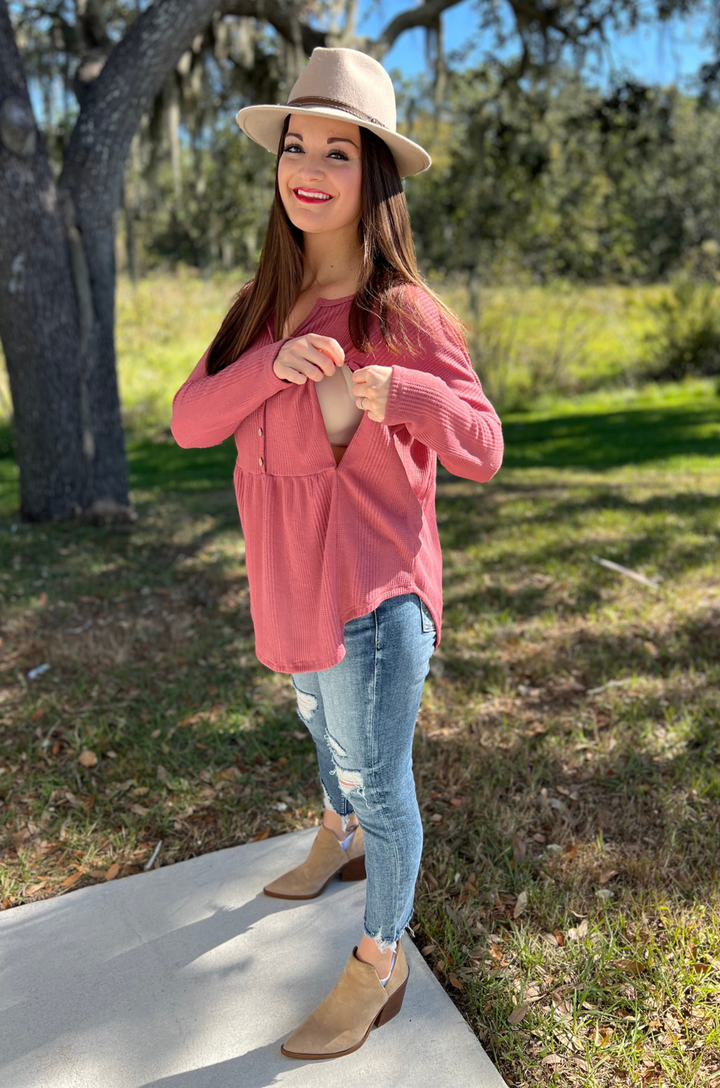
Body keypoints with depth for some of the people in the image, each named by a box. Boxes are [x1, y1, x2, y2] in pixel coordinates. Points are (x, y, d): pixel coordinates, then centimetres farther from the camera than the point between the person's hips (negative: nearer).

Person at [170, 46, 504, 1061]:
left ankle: (381, 961, 30)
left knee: (377, 774, 7)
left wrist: (408, 392, -34)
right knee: (323, 724, 29)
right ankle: (339, 842, 58)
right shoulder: (265, 304, 4)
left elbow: (482, 451, -15)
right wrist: (274, 363, -25)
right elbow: (188, 421, -7)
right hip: (295, 582, 7)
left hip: (373, 590, -7)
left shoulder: (403, 311, -15)